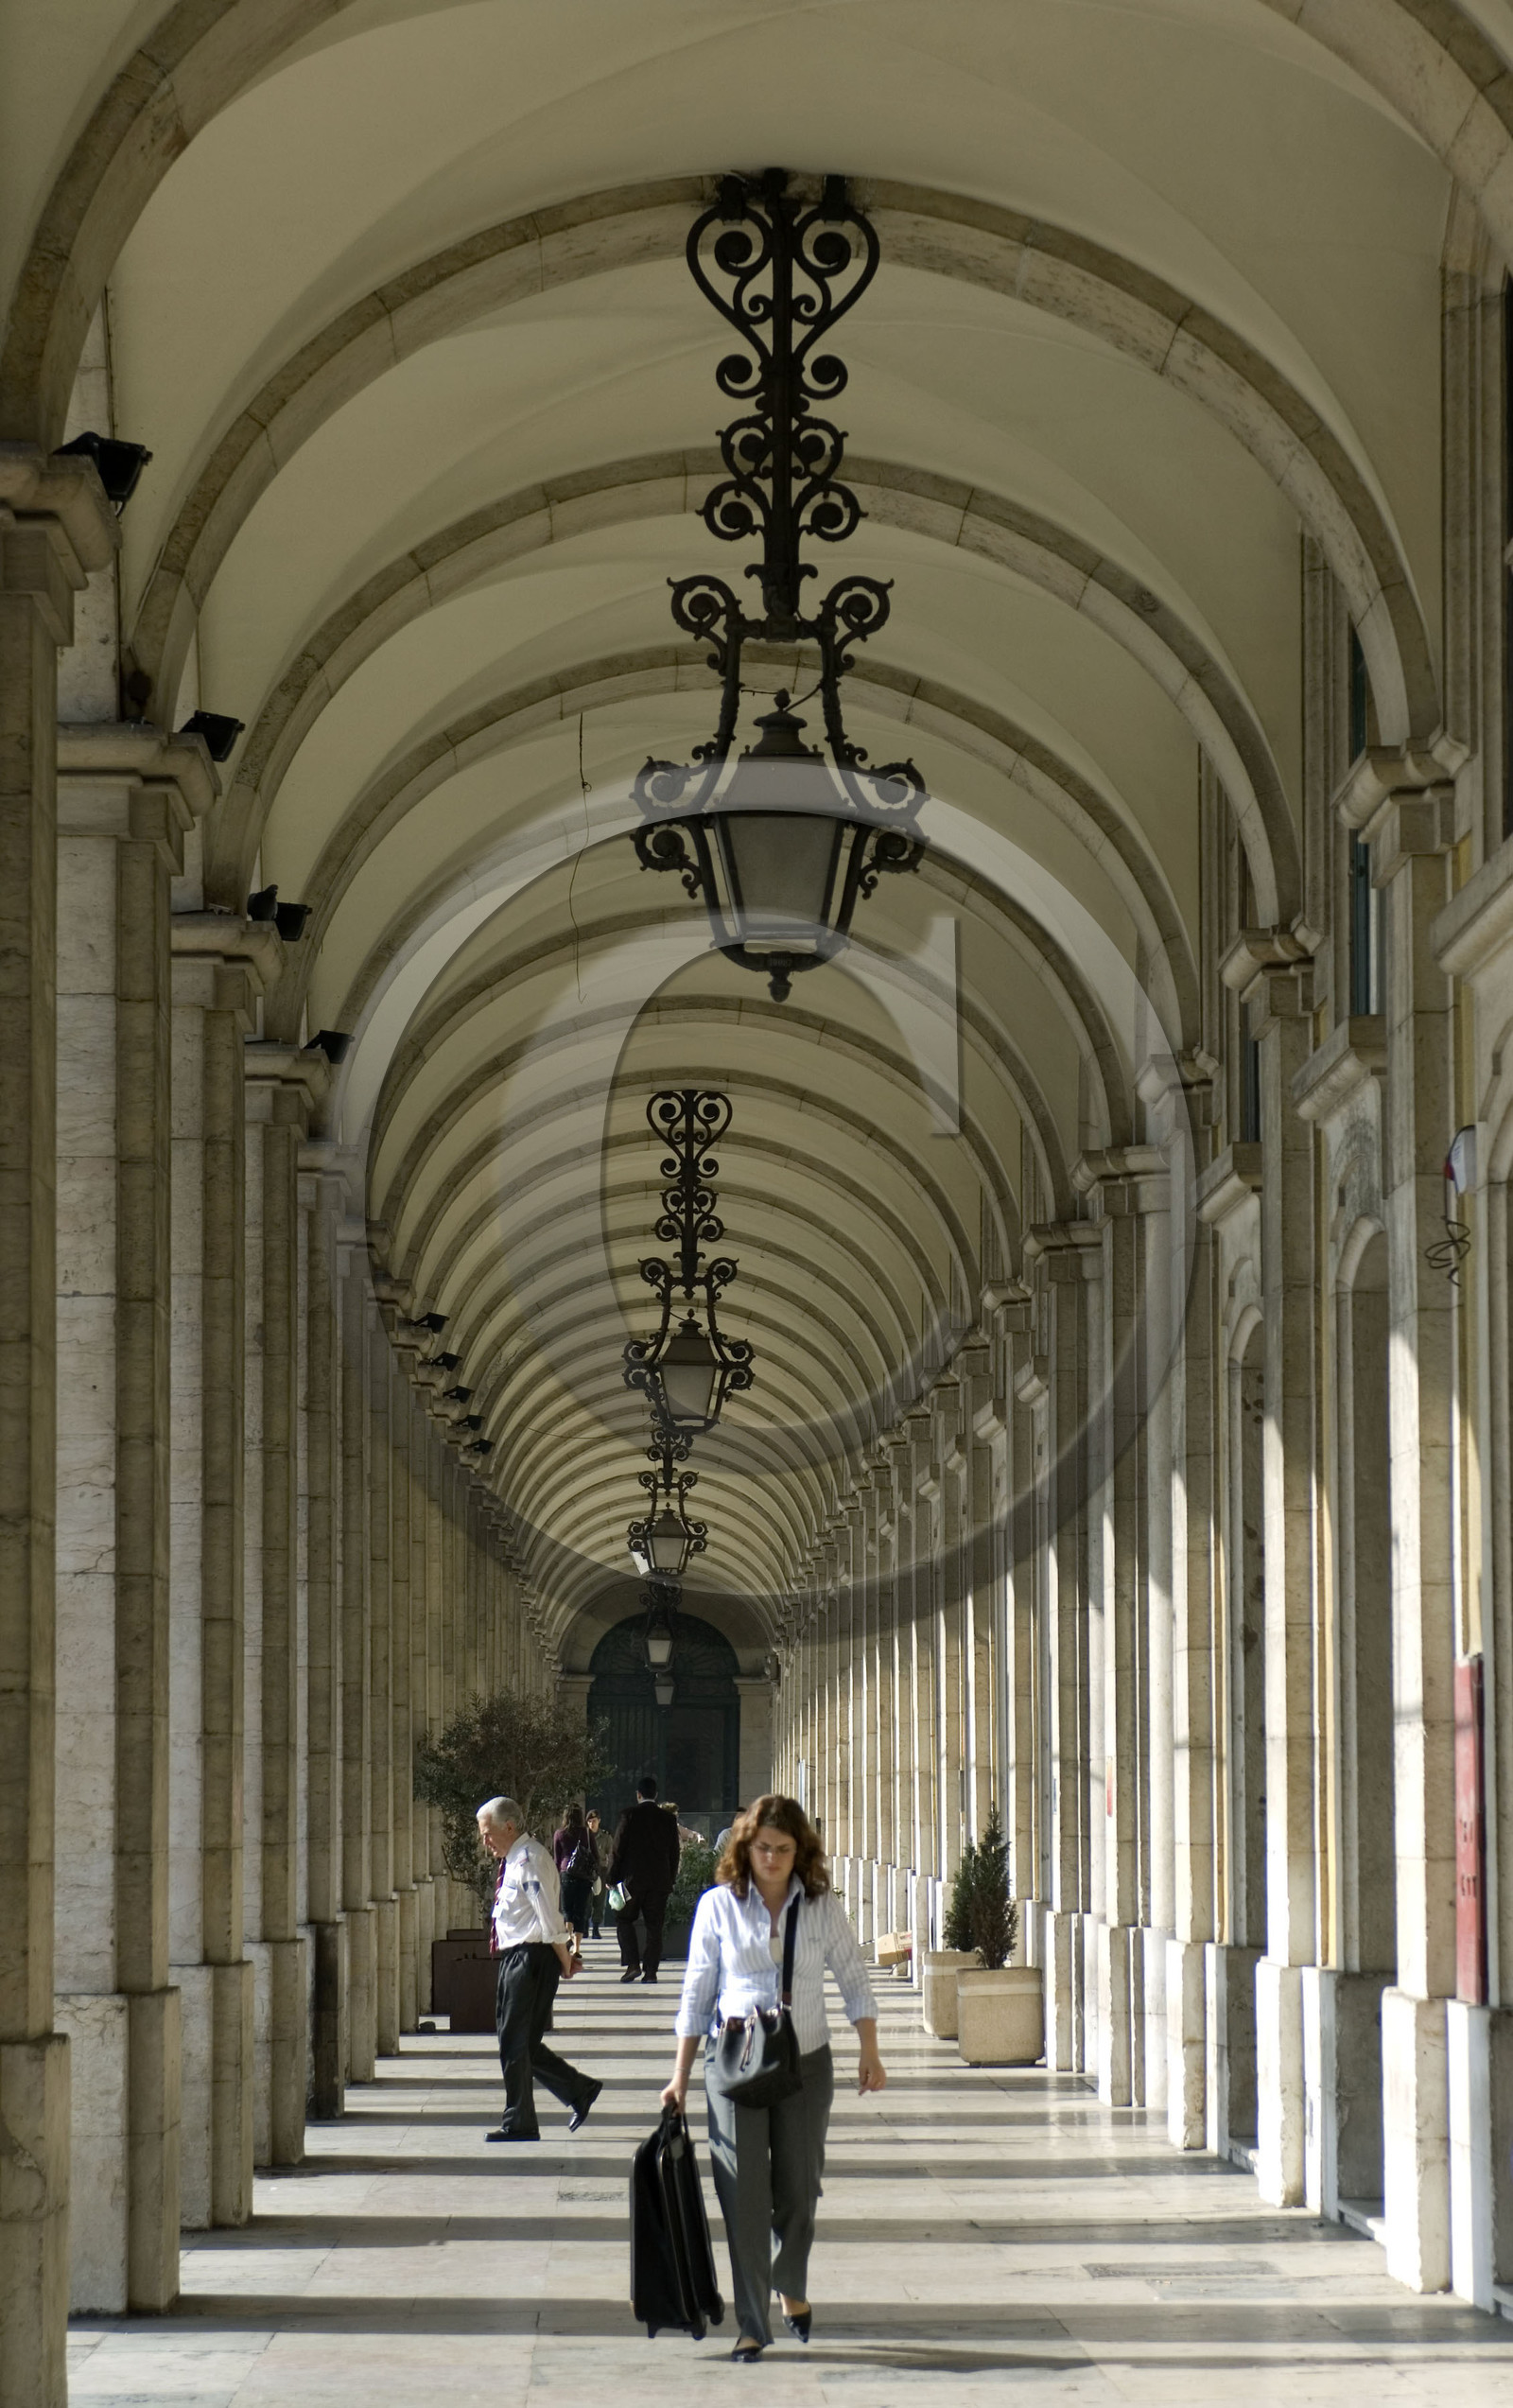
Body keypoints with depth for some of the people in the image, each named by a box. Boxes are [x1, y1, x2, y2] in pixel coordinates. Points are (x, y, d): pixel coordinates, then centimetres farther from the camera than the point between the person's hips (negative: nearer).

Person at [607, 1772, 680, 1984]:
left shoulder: (630, 1815, -6)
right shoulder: (667, 1819, 5)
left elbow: (617, 1849, -5)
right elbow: (674, 1854, 10)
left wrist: (613, 1878, 3)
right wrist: (670, 1883, 17)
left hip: (633, 1879, -3)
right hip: (660, 1881, 3)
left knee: (624, 1919, 9)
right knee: (654, 1926, 5)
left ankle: (633, 1964, -5)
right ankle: (650, 1970, 1)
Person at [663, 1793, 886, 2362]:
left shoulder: (822, 1906, 2)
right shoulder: (718, 1906, -2)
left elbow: (853, 1979, 10)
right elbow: (697, 1993, 3)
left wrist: (869, 2053, 2)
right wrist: (681, 2075, 3)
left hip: (806, 2062, 1)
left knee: (798, 2187, 8)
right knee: (744, 2194, -4)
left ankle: (791, 2288, 35)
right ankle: (751, 2325, 2)